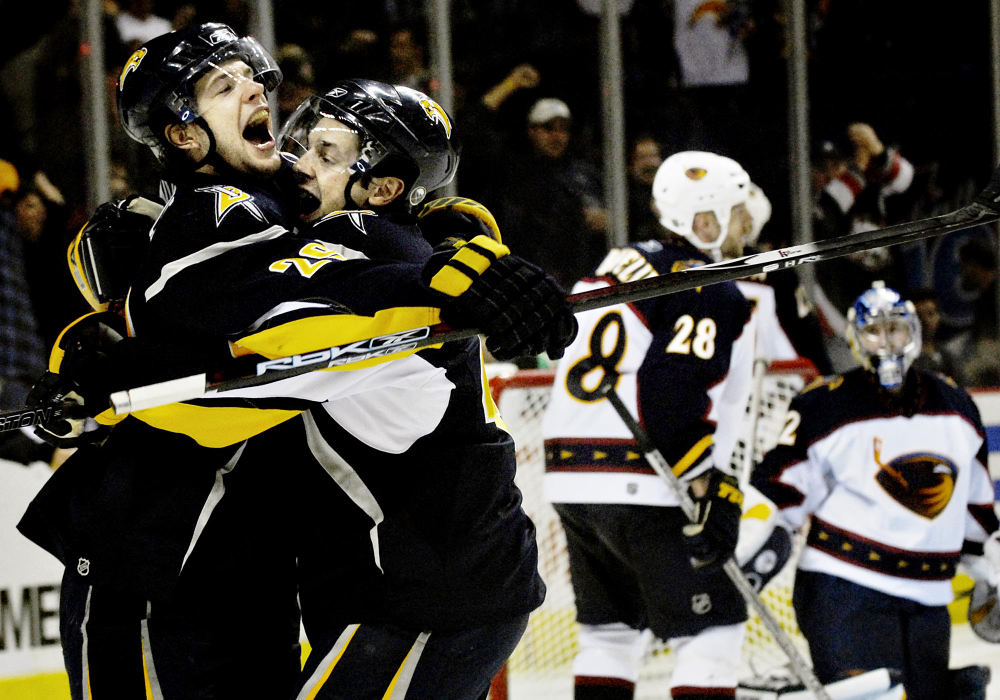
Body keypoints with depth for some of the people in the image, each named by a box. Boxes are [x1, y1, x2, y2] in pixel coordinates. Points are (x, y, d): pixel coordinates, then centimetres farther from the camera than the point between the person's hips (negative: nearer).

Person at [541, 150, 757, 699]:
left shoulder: (617, 265, 18)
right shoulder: (711, 293, -8)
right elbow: (677, 398, -20)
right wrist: (710, 494, -17)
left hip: (570, 479, 9)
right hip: (642, 489, -9)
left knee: (609, 629, 18)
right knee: (713, 630, -3)